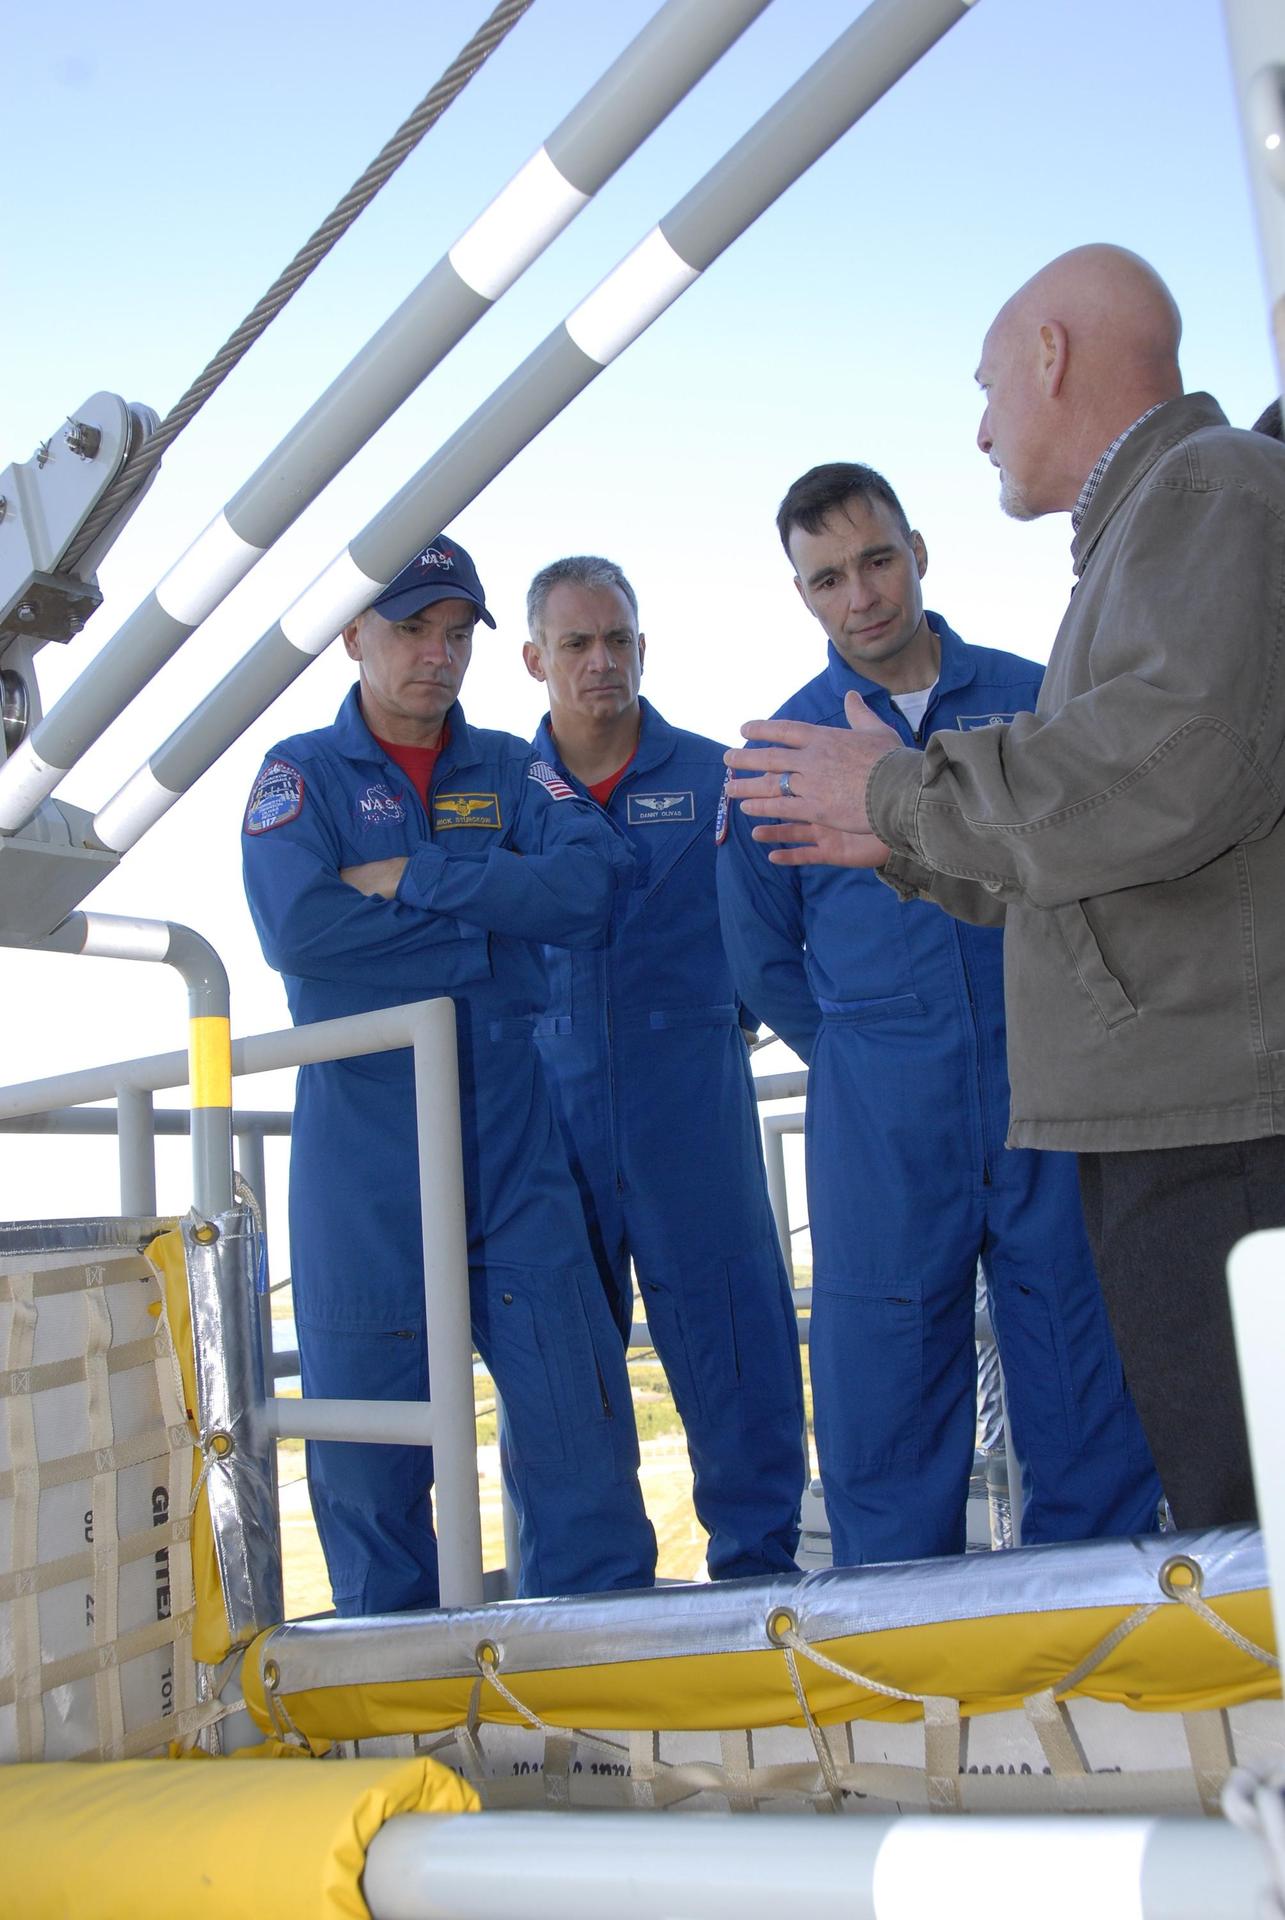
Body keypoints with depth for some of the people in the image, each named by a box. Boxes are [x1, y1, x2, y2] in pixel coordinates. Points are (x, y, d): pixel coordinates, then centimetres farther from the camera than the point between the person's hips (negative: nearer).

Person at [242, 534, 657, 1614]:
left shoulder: (510, 770, 12)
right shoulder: (301, 773, 6)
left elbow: (590, 884, -7)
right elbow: (296, 927, -14)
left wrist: (415, 877, -13)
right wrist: (487, 904, -7)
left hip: (509, 1128, 2)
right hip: (360, 1131, -1)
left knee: (574, 1393, -2)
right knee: (365, 1410, 6)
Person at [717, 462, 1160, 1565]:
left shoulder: (1033, 699, 6)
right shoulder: (780, 751, 6)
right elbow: (763, 956, 14)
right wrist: (867, 1057, 10)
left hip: (1050, 1104, 1)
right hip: (879, 1128, 0)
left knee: (1091, 1398, 5)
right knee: (884, 1422, 4)